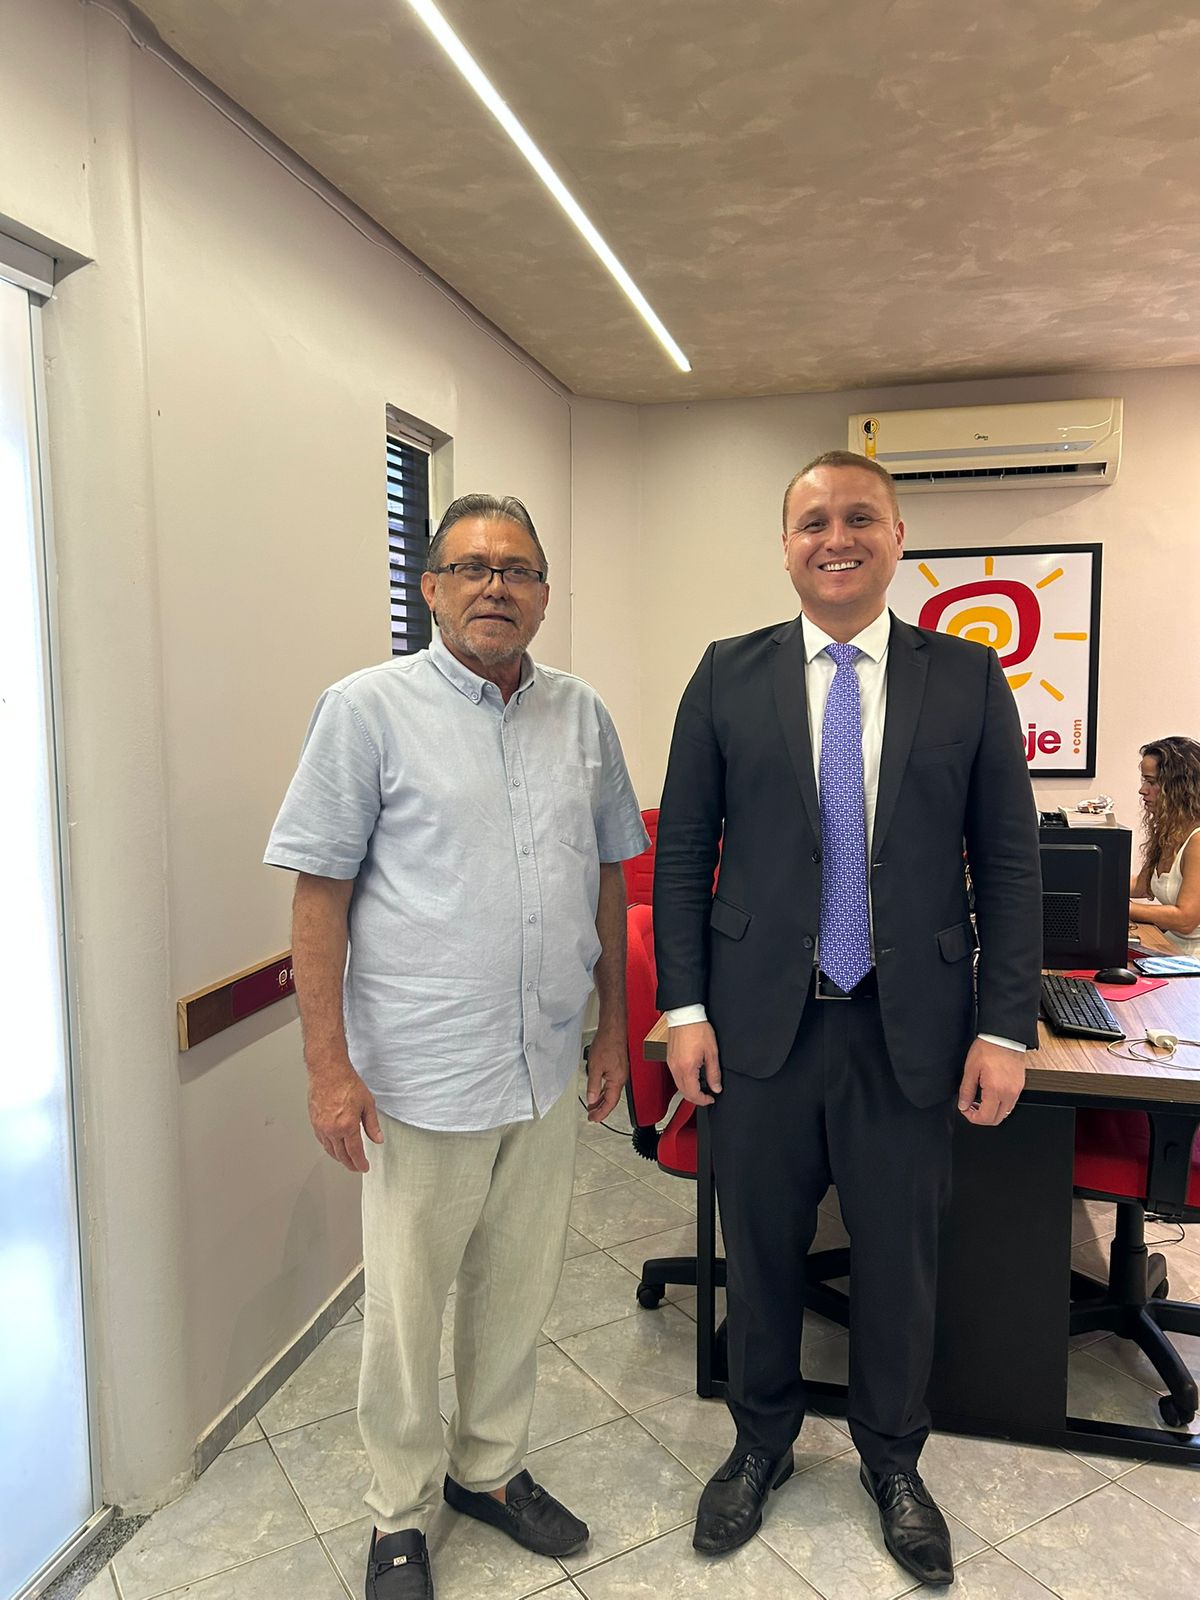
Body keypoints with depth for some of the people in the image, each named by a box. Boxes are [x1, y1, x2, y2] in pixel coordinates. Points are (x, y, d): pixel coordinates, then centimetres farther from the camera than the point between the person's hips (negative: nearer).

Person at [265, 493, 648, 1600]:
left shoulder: (583, 716, 5)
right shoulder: (370, 708, -8)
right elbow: (320, 891, -8)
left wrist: (615, 1028, 12)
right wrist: (330, 1066, -11)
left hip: (548, 1069, 4)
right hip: (422, 1073, -4)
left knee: (518, 1290, 19)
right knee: (406, 1306, 12)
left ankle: (493, 1468, 44)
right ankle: (403, 1511, 37)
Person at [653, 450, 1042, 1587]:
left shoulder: (969, 679, 1)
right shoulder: (728, 676, 1)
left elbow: (1008, 864, 1)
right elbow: (682, 850, 1)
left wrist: (1004, 1028, -3)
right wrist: (684, 1007, -3)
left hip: (912, 1031, 0)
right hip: (761, 1025, 0)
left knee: (899, 1260, 16)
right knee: (759, 1251, 16)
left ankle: (892, 1461, 43)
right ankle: (761, 1444, 42)